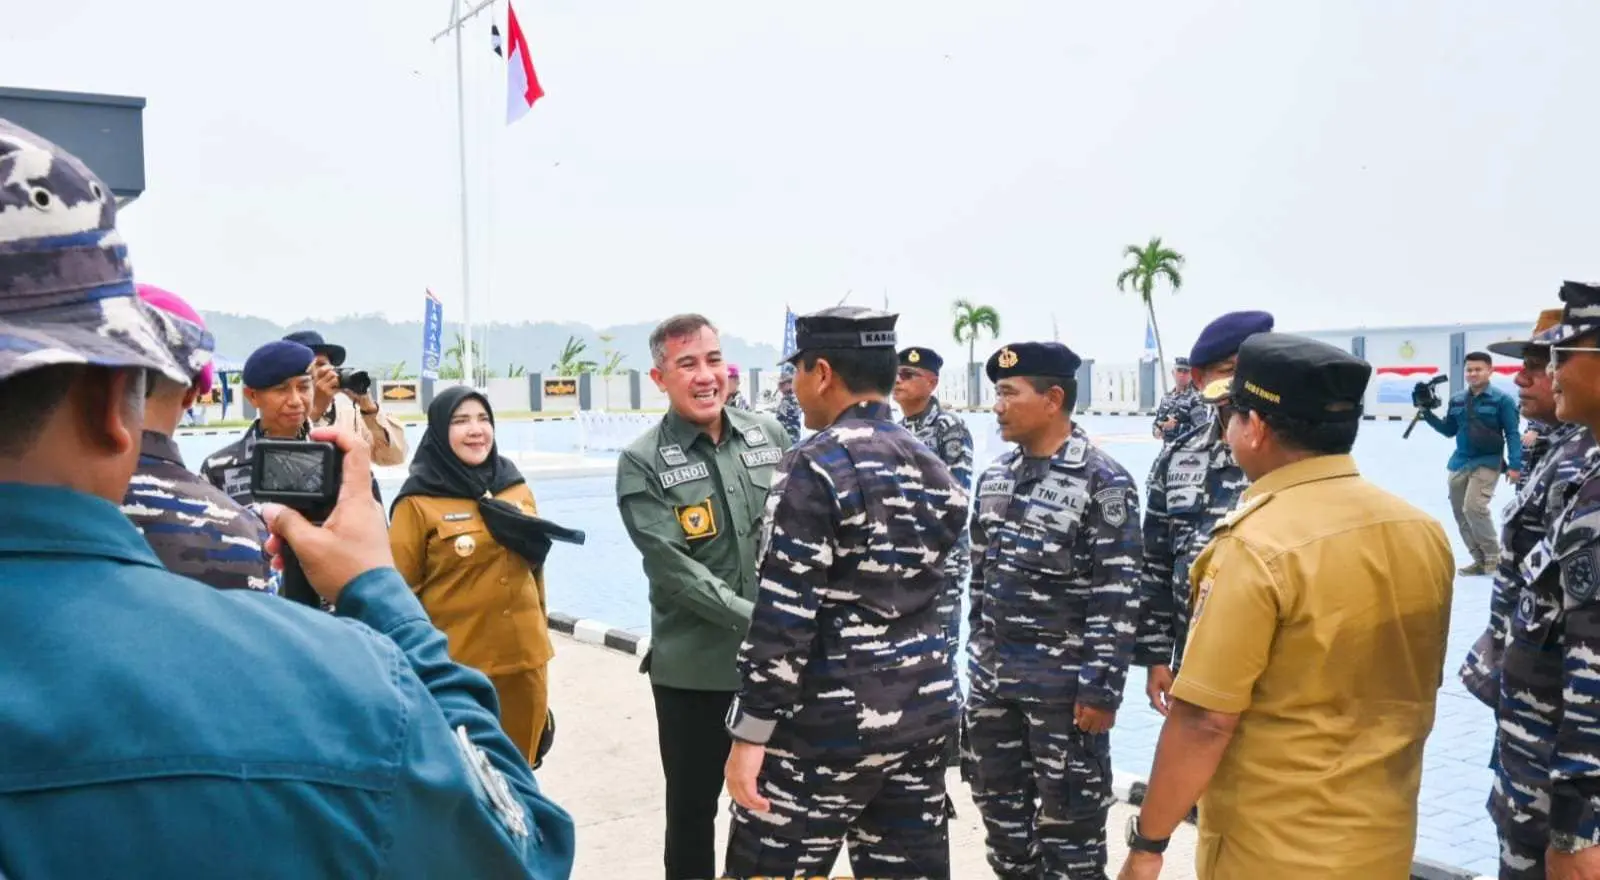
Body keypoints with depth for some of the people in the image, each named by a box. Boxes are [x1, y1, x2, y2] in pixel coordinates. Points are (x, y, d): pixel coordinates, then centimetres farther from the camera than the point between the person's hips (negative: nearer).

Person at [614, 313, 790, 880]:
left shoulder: (767, 435, 3)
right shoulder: (642, 464, -9)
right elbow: (675, 569, -16)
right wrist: (760, 621, -20)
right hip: (694, 668, -3)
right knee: (692, 809, 12)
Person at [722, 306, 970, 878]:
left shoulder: (816, 468, -14)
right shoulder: (935, 469, 9)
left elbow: (784, 614, -18)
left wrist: (749, 733, -15)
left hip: (830, 723, -7)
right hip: (924, 712, 8)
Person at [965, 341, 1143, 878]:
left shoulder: (1103, 483, -13)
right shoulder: (995, 477, 8)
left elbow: (1118, 595, -15)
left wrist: (1101, 688, -17)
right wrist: (976, 654, 15)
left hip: (1063, 684, -7)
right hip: (991, 677, 7)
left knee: (1068, 820, 6)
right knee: (999, 806, 18)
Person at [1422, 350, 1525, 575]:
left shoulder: (1502, 399, -7)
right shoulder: (1457, 400, 6)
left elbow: (1512, 434, -7)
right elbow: (1449, 430, 14)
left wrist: (1514, 465, -14)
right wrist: (1427, 414, 0)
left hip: (1487, 462, -6)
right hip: (1459, 462, 6)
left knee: (1474, 507, -19)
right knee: (1459, 512, 7)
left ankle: (1494, 557, -3)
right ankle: (1480, 560, 19)